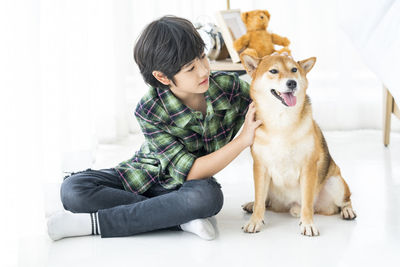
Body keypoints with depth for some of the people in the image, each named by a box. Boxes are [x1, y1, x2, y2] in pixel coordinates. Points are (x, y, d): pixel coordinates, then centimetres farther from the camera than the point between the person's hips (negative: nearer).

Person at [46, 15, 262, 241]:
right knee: (73, 190, -26)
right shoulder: (150, 111, -25)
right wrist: (243, 140, -32)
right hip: (144, 178, 0)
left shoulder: (229, 86, -18)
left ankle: (93, 222, -28)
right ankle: (182, 219, -28)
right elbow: (189, 172, -25)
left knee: (208, 196, -39)